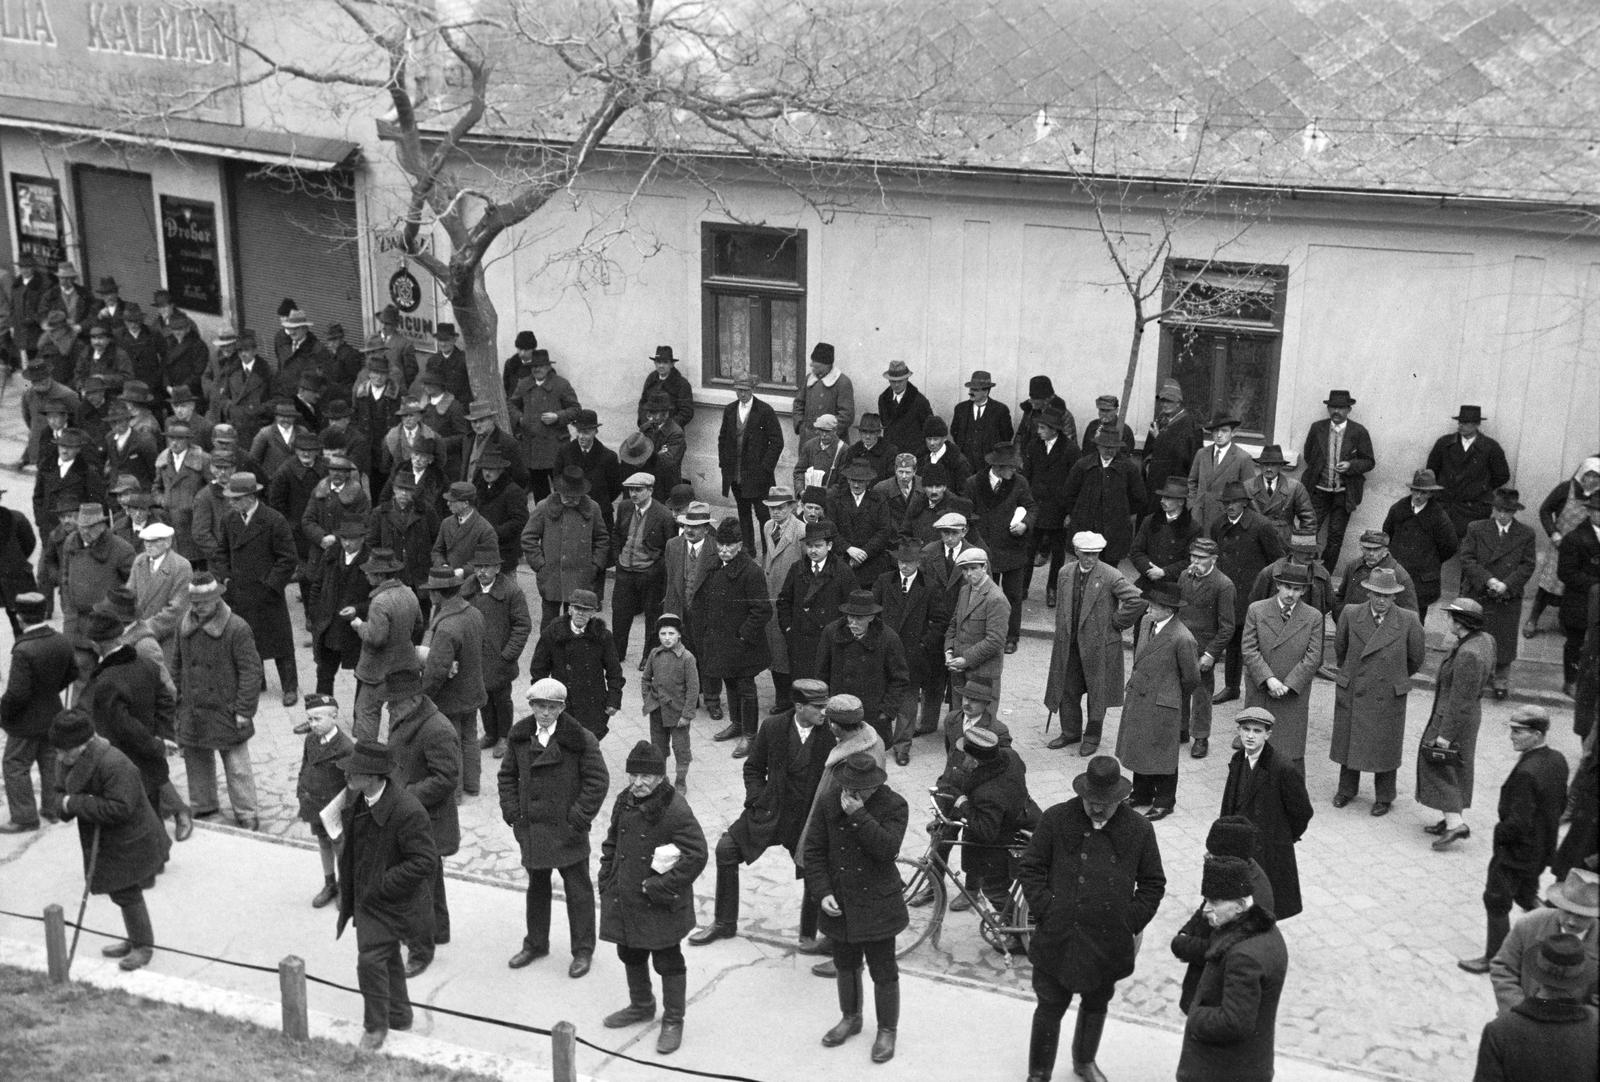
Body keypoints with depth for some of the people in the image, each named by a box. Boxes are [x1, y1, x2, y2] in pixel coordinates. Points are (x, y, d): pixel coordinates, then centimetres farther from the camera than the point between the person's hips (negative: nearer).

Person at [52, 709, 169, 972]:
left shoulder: (114, 765, -30)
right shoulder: (74, 761, -1)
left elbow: (119, 808, -33)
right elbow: (66, 792, 13)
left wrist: (75, 803, -29)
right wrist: (66, 804, -11)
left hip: (128, 843, -9)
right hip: (104, 842, 9)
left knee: (127, 894, 0)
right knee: (121, 892, 20)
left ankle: (143, 946, 17)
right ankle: (136, 940, 36)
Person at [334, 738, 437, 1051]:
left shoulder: (408, 811, -29)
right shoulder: (355, 796, -3)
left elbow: (425, 861, -25)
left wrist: (381, 885, -24)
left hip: (389, 901, -8)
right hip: (364, 895, 8)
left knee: (371, 960, -9)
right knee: (388, 958, 21)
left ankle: (376, 1027, 12)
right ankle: (399, 1018, 40)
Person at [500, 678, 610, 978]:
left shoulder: (581, 740, -12)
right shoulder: (520, 738, 2)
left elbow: (598, 780, -10)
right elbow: (507, 775, 12)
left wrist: (579, 818, -14)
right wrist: (512, 811, 2)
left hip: (567, 829, -4)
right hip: (531, 827, 4)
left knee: (577, 889, 4)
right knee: (537, 886, 18)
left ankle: (583, 950, 15)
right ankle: (536, 943, 34)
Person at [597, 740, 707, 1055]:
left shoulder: (675, 810, -21)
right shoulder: (624, 802, 2)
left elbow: (695, 856, -23)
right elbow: (611, 844, 17)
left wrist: (659, 886, -22)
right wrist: (607, 881, 8)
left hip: (661, 908, -7)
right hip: (624, 901, 7)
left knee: (668, 962, 6)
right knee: (631, 956, 22)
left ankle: (673, 1022, 22)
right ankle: (641, 1006, 44)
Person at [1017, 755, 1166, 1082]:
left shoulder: (1139, 829, -3)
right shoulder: (1056, 819, -8)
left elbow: (1153, 883, 7)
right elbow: (1029, 868, -1)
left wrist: (1133, 923, 0)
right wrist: (1047, 908, -10)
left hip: (1109, 942, 2)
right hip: (1057, 937, -2)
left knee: (1096, 1005, 21)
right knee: (1050, 1008, 6)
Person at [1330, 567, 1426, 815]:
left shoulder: (1408, 621, -13)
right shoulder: (1350, 615, -9)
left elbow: (1416, 658, 2)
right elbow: (1339, 648, 9)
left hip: (1388, 695, -2)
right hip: (1352, 692, 2)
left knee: (1385, 746, 10)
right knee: (1348, 741, 14)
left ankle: (1384, 797, 28)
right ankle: (1347, 789, 34)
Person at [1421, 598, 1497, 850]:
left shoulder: (1467, 654, -30)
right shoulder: (1484, 641, -1)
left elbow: (1461, 700, -26)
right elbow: (1488, 677, 15)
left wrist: (1445, 735, -21)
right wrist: (1447, 681, 20)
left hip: (1453, 719, -10)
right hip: (1471, 714, 10)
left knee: (1437, 769, 0)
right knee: (1456, 769, 19)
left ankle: (1454, 825, -3)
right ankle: (1452, 819, 29)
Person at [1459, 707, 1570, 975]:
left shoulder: (1526, 773, -32)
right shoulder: (1557, 760, -4)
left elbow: (1518, 823, -30)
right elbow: (1561, 804, 10)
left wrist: (1500, 832, -12)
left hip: (1515, 852, -8)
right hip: (1543, 849, 8)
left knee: (1496, 902, 9)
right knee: (1526, 896, 28)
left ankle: (1494, 958, 22)